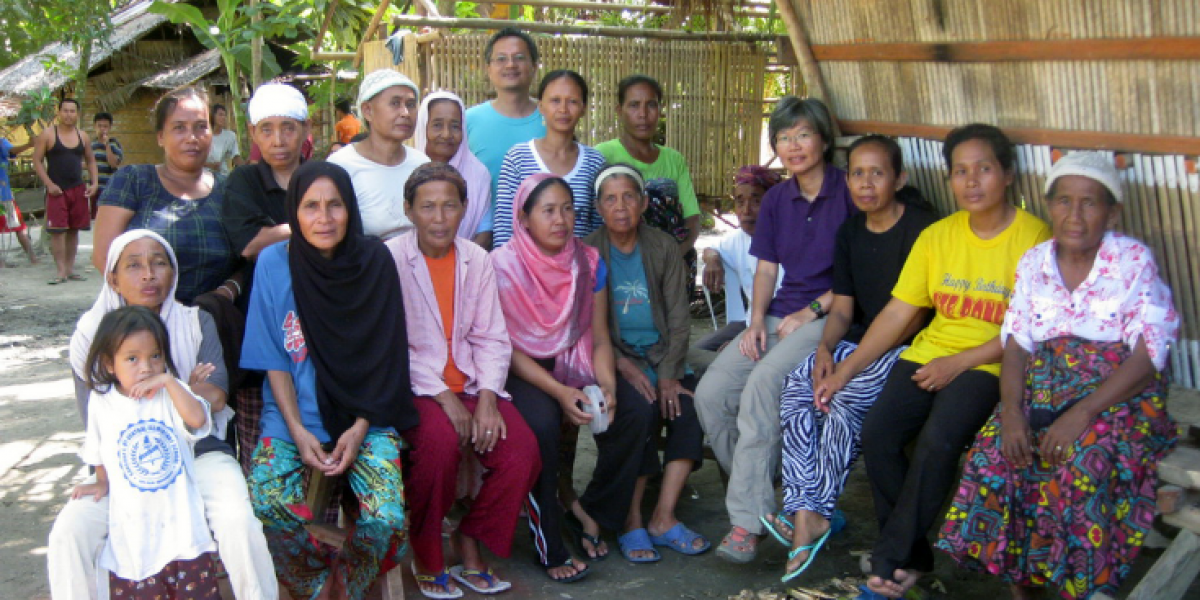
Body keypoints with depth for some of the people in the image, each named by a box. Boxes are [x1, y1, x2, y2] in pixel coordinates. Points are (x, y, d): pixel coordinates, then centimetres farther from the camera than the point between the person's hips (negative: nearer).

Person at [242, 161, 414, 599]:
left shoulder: (375, 262, -2)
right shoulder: (273, 264, -2)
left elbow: (384, 359, 0)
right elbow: (275, 361, 0)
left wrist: (360, 429, -10)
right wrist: (298, 433, -11)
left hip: (364, 418, 0)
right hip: (293, 418, 1)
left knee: (387, 518, -23)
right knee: (266, 506, -25)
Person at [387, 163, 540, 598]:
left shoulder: (477, 261, 9)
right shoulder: (389, 260, -5)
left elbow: (492, 339, 6)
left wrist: (487, 397, -10)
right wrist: (444, 398, -16)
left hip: (470, 384, 4)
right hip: (415, 387, -4)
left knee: (523, 451, -18)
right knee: (440, 440, -33)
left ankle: (470, 539, 9)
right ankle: (425, 556, -8)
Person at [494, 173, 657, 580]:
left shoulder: (589, 262, 1)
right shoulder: (504, 266, -12)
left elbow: (599, 339, 2)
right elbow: (507, 347, -13)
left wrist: (607, 385, -18)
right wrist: (559, 393, -25)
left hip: (575, 363, 5)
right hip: (522, 371, -4)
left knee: (636, 411, -19)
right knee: (542, 423, -34)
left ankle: (590, 511, 3)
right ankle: (548, 546, -15)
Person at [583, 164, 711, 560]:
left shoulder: (664, 248, 8)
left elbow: (679, 317, 4)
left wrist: (668, 374, -10)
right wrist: (623, 364, -18)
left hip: (662, 354, 3)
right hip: (613, 357, -3)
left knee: (688, 407, -24)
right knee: (642, 408, -30)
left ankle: (663, 518, -16)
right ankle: (631, 523, -20)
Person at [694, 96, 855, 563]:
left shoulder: (848, 192, -5)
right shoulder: (776, 199, 15)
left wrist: (811, 311, -13)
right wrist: (757, 320, -1)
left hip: (830, 316, -7)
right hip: (780, 314, 7)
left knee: (762, 384, -31)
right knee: (710, 393, -12)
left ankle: (747, 522, -28)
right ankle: (761, 493, 1)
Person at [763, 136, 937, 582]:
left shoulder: (920, 228, -10)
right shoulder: (850, 232, 11)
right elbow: (843, 308, 11)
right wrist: (825, 348, -10)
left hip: (907, 346, -7)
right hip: (860, 339, 7)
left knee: (844, 398, -29)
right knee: (796, 385, -16)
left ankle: (817, 513, -14)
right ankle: (804, 511, -20)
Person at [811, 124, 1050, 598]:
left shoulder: (1034, 238, -5)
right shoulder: (937, 236, 10)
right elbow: (897, 313, 8)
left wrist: (959, 363, -16)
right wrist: (843, 372, 0)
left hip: (992, 364, -4)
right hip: (930, 354, 5)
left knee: (937, 441, -30)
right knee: (876, 433, -20)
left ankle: (890, 560, -13)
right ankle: (914, 559, -5)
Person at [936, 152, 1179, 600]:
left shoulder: (1134, 261, -5)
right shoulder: (1033, 263, 8)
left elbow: (1149, 355, -12)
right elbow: (1016, 345, 4)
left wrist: (1082, 414, -23)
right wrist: (1011, 410, -15)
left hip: (1121, 396, -3)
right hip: (1043, 390, 4)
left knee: (1082, 464, -33)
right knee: (993, 454, -23)